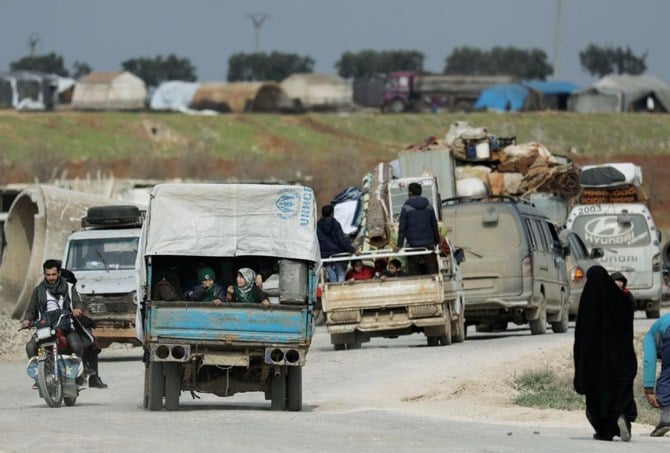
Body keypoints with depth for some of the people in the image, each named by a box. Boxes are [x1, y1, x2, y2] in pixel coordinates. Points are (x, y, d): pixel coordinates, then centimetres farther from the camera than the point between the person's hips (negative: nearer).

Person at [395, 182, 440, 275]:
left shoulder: (406, 208, -7)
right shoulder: (428, 206, 6)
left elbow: (402, 228, -8)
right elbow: (434, 225, 14)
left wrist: (399, 245, -4)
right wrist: (437, 241, 25)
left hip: (413, 245, -4)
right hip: (429, 244, 4)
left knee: (414, 272, 2)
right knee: (432, 271, 6)